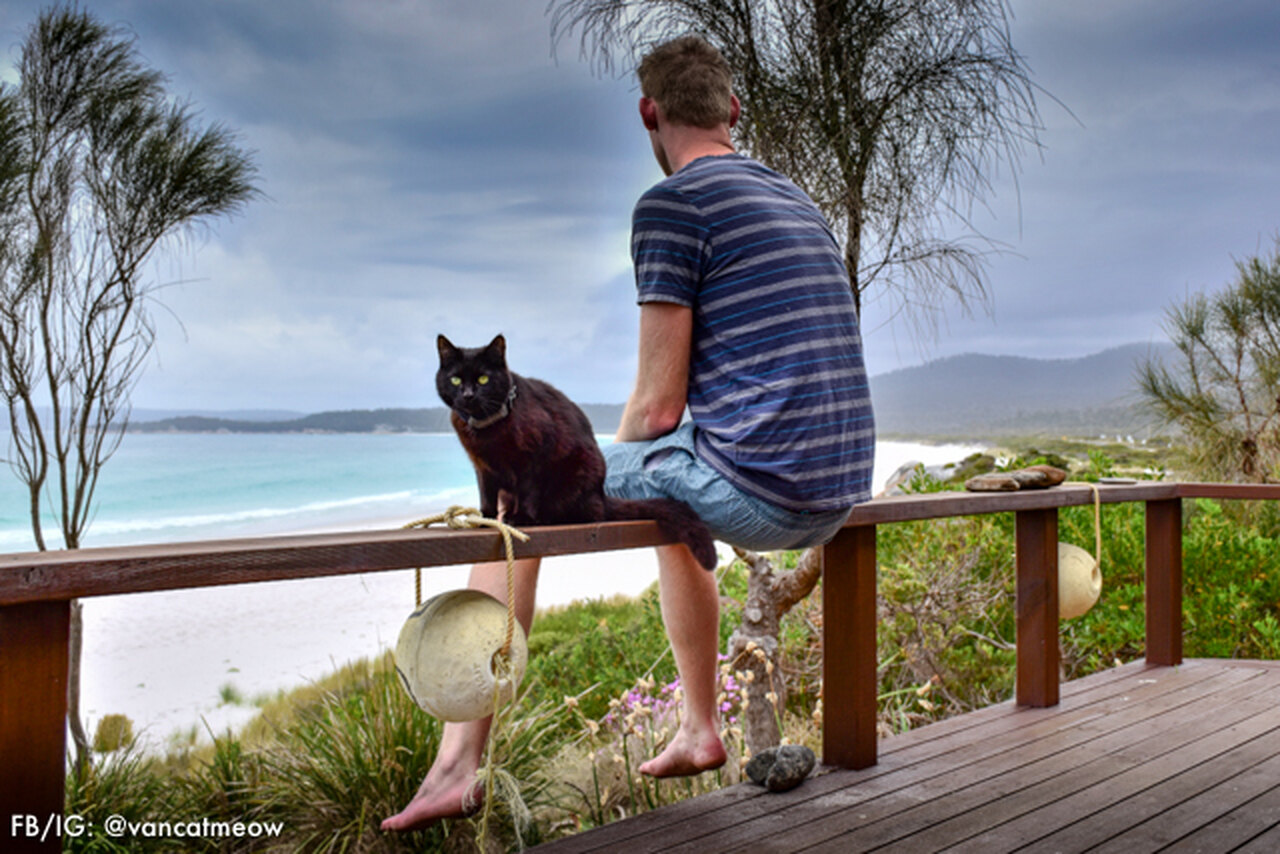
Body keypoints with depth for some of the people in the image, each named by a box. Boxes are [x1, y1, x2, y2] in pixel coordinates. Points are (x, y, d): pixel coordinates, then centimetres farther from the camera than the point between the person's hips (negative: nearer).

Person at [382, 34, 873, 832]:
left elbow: (658, 407, -11)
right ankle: (700, 729, 40)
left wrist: (613, 457, 12)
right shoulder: (803, 204, 18)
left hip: (754, 491, -8)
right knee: (673, 510, 36)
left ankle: (459, 767, 5)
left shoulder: (672, 204, -8)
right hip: (838, 497, 8)